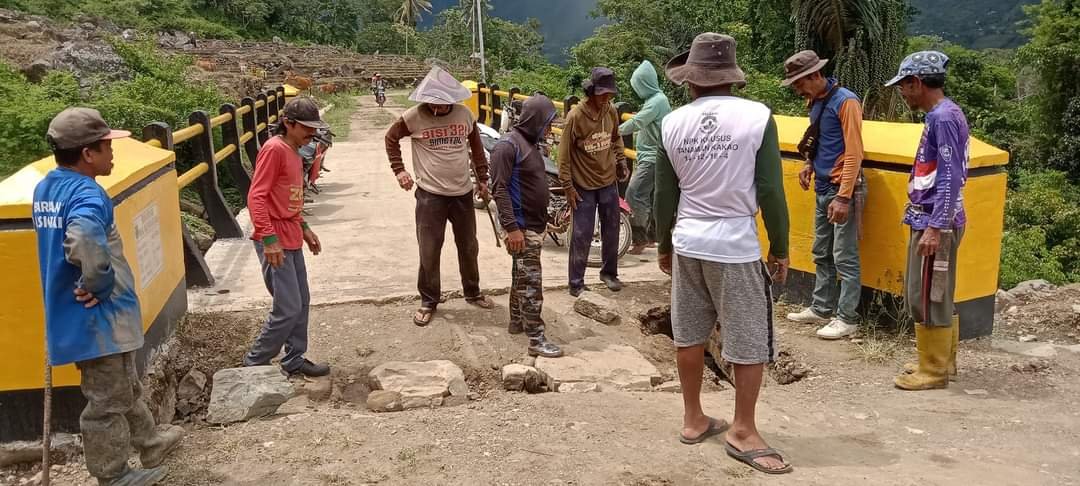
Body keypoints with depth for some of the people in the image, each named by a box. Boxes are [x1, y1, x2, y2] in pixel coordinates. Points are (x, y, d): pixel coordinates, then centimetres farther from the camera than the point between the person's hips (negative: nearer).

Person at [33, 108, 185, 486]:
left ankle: (150, 444, 42)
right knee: (108, 402, 7)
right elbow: (85, 241, -43)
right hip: (98, 316, -9)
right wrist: (99, 284, -28)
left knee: (126, 389, 25)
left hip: (71, 313, 10)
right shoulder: (87, 194, -23)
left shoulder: (46, 188, 7)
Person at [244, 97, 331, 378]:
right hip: (276, 242, -9)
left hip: (292, 238, 9)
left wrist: (304, 228, 20)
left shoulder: (293, 151, 12)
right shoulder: (275, 149, -16)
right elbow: (256, 197, -21)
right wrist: (269, 239, -25)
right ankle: (253, 365, 8)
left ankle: (294, 359, 27)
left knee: (302, 302, 14)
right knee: (288, 308, -6)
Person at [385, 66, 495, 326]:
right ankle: (428, 301, 18)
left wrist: (482, 179, 13)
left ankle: (473, 293, 34)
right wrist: (399, 170, -3)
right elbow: (391, 138, 4)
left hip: (463, 193, 3)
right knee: (429, 251, 3)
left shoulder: (465, 113, -1)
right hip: (430, 195, -3)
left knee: (469, 247, 16)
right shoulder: (414, 116, -11)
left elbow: (476, 147, 12)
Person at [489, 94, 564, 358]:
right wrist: (511, 227, -24)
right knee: (531, 281, -9)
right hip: (522, 227, -9)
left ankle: (517, 320, 33)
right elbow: (500, 189, -21)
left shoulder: (530, 143, 12)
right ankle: (536, 339, -6)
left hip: (535, 224, 9)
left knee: (522, 276, 19)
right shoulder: (508, 146, -17)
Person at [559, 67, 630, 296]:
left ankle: (609, 272, 33)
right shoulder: (576, 116, -18)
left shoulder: (611, 111, -2)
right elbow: (564, 153, -13)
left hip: (609, 182, 5)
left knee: (612, 231, 15)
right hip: (584, 186, -5)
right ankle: (576, 282, 12)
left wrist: (621, 161, 6)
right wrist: (567, 186, -13)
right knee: (582, 236, -1)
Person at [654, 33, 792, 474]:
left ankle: (693, 420, 29)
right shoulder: (757, 116, -10)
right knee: (750, 342, 8)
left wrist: (664, 246, 20)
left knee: (689, 336, 16)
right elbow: (770, 191, -9)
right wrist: (780, 250, 2)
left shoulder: (673, 123, 0)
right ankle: (743, 432, 16)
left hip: (687, 243, 5)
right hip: (736, 246, -4)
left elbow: (664, 195, 7)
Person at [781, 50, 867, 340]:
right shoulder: (815, 102, 11)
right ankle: (822, 309, 25)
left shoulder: (845, 101, -14)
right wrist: (810, 165, 5)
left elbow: (854, 153, -18)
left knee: (844, 258, -3)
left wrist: (843, 197, -21)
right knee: (822, 255, 15)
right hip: (822, 188, 9)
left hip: (842, 190, -9)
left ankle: (847, 319, 4)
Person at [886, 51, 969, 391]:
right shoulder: (942, 115, 13)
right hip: (933, 220, 10)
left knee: (926, 298, -2)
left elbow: (951, 178, -21)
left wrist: (934, 228, -23)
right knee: (938, 296, 17)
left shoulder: (943, 117, -17)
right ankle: (943, 360, 28)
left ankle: (934, 371, 8)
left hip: (935, 223, -10)